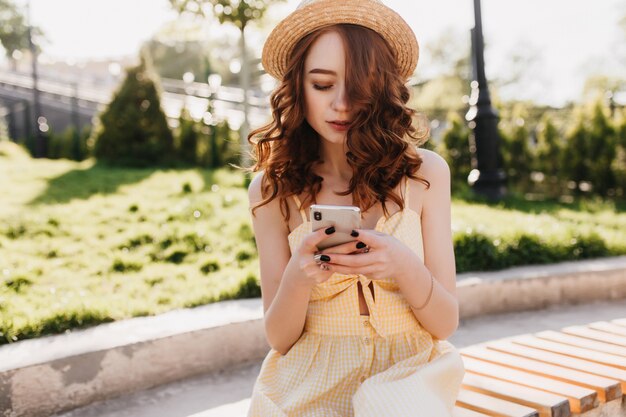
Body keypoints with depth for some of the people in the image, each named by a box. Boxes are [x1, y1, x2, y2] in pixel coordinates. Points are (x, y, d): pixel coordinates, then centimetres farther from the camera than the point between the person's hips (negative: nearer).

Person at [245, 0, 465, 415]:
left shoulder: (426, 173, -5)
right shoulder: (272, 189, -5)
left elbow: (446, 322, -4)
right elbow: (279, 338, -3)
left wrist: (404, 266, -24)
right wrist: (298, 278, -23)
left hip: (407, 375, -1)